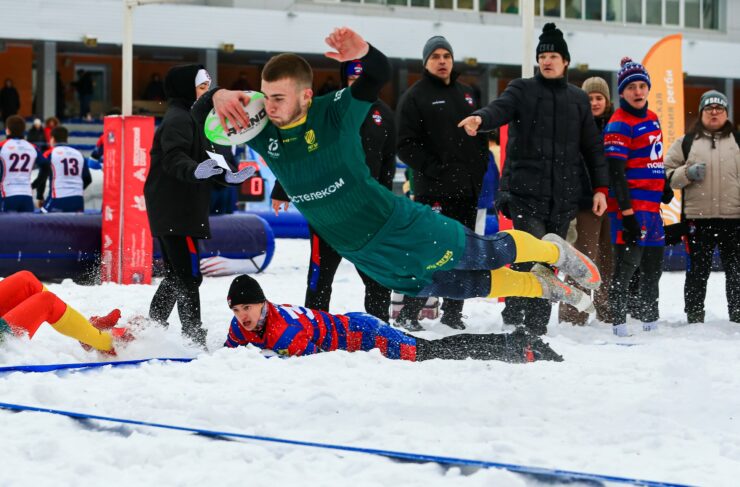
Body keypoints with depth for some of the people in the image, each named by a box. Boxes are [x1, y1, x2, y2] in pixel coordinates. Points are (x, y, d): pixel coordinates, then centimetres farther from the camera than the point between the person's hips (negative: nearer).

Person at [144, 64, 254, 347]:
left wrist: (227, 178, 17)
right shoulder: (179, 118, -11)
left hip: (171, 212, 11)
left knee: (176, 277, 17)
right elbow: (174, 159, -27)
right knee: (189, 276, -12)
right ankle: (193, 338, -13)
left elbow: (193, 159, 25)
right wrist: (195, 171, -46)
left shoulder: (189, 118, 23)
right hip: (176, 212, -11)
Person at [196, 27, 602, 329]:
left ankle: (553, 251, 42)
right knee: (462, 287, 20)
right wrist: (219, 96, -38)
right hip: (365, 257, 5)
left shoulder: (334, 113, -22)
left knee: (488, 253, 12)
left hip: (400, 227, -5)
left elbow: (380, 74, -32)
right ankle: (540, 287, 43)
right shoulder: (263, 132, -11)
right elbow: (200, 115, -15)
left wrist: (362, 53, -56)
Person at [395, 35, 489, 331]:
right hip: (434, 190, -7)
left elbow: (480, 136, 24)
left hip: (468, 188, 7)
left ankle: (452, 313, 18)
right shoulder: (415, 97, -1)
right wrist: (434, 170, -16)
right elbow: (406, 145, -7)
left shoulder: (465, 94, 19)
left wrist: (479, 171, 9)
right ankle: (408, 314, -6)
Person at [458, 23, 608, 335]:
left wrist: (600, 187, 11)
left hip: (563, 195, 4)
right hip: (525, 190, -4)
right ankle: (514, 316, -4)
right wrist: (480, 119, -38)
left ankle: (537, 325, 11)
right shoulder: (522, 90, 6)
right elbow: (500, 109, -15)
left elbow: (592, 147, 18)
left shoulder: (578, 99, 16)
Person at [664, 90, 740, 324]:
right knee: (697, 271, 4)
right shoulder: (687, 142, 10)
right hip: (698, 217, -1)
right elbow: (666, 174, 8)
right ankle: (694, 317, 12)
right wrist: (687, 174, -10)